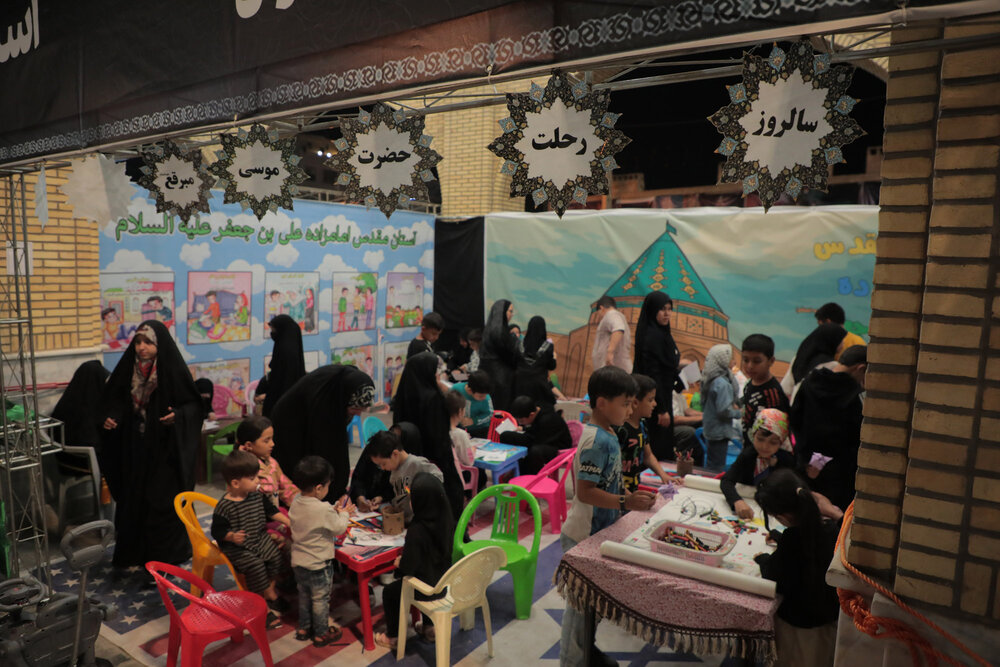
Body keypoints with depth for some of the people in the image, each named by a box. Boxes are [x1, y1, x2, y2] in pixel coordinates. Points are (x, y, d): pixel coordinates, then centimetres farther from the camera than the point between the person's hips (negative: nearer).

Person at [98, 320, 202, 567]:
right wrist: (110, 418, -6)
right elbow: (113, 400, 13)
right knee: (133, 499, 10)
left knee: (164, 501, 1)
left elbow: (194, 405, -7)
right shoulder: (128, 368, 1)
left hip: (165, 450, -4)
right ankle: (134, 554, 27)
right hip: (134, 450, 4)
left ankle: (167, 555, 16)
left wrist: (178, 416, -25)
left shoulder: (173, 370, -11)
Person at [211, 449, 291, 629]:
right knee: (255, 565, -25)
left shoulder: (257, 496, 0)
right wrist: (232, 537, -31)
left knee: (276, 556, -12)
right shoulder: (224, 507, -19)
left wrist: (288, 522, 4)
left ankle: (265, 604, 3)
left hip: (259, 538, 6)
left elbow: (271, 511, 12)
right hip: (236, 547, -6)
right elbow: (217, 531, -13)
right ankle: (271, 595, -1)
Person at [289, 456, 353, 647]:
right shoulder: (324, 509, -29)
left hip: (298, 561, 7)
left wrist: (335, 510, 5)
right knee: (320, 599, 11)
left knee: (304, 595, 24)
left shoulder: (296, 503, -5)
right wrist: (343, 514, 0)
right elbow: (339, 529, -17)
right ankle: (321, 634, 25)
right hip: (318, 564, -7)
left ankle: (304, 628, 39)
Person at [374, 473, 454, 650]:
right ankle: (429, 628, 46)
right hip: (443, 583, 6)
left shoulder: (416, 531, -33)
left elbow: (407, 568, -26)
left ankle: (391, 637, 37)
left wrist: (398, 563, -3)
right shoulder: (448, 521, -13)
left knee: (389, 592, 21)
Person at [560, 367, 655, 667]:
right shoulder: (598, 441, -26)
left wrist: (629, 496, 7)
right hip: (584, 536, -9)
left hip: (598, 531, 9)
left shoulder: (608, 435, 4)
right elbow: (585, 492, -28)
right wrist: (625, 503, -29)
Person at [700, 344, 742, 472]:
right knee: (717, 466, 1)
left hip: (709, 430, 9)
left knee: (710, 464, 19)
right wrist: (740, 413, -8)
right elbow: (724, 411, -25)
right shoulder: (722, 383, -23)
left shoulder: (708, 379, 5)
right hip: (720, 431, -9)